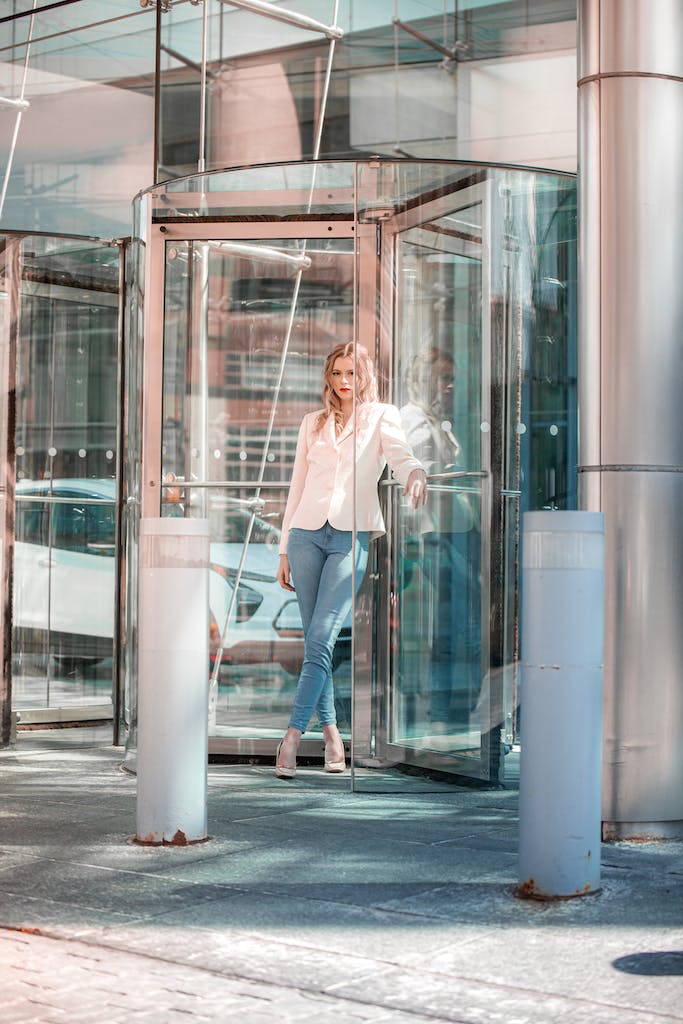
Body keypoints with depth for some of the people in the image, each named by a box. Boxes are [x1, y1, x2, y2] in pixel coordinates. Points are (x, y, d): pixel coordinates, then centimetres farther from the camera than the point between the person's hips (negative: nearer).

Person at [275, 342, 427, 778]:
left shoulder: (381, 416, 9)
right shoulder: (313, 422, 18)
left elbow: (400, 455, -10)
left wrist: (415, 474, -35)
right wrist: (285, 548, 15)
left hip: (351, 536, -4)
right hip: (307, 532, 4)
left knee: (321, 637, -14)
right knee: (315, 640, 4)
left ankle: (293, 736, -16)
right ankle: (331, 731, 13)